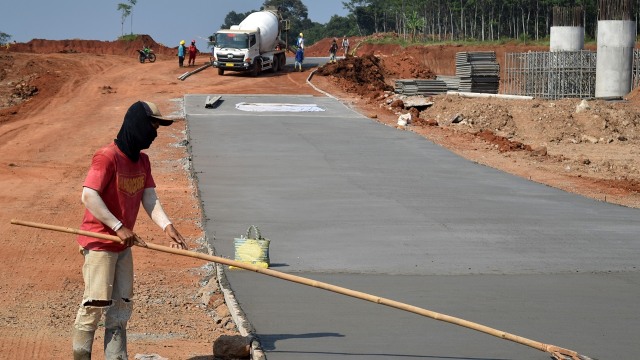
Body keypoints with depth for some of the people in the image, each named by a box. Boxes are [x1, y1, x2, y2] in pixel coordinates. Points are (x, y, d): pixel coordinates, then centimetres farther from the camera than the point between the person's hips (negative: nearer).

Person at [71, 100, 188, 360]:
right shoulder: (108, 157, -18)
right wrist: (119, 227, -28)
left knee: (122, 305, 10)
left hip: (123, 245, 9)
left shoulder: (142, 161, 9)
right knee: (96, 303, -8)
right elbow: (89, 195, -26)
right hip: (99, 242, -9)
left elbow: (150, 199, 2)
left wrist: (167, 226, -16)